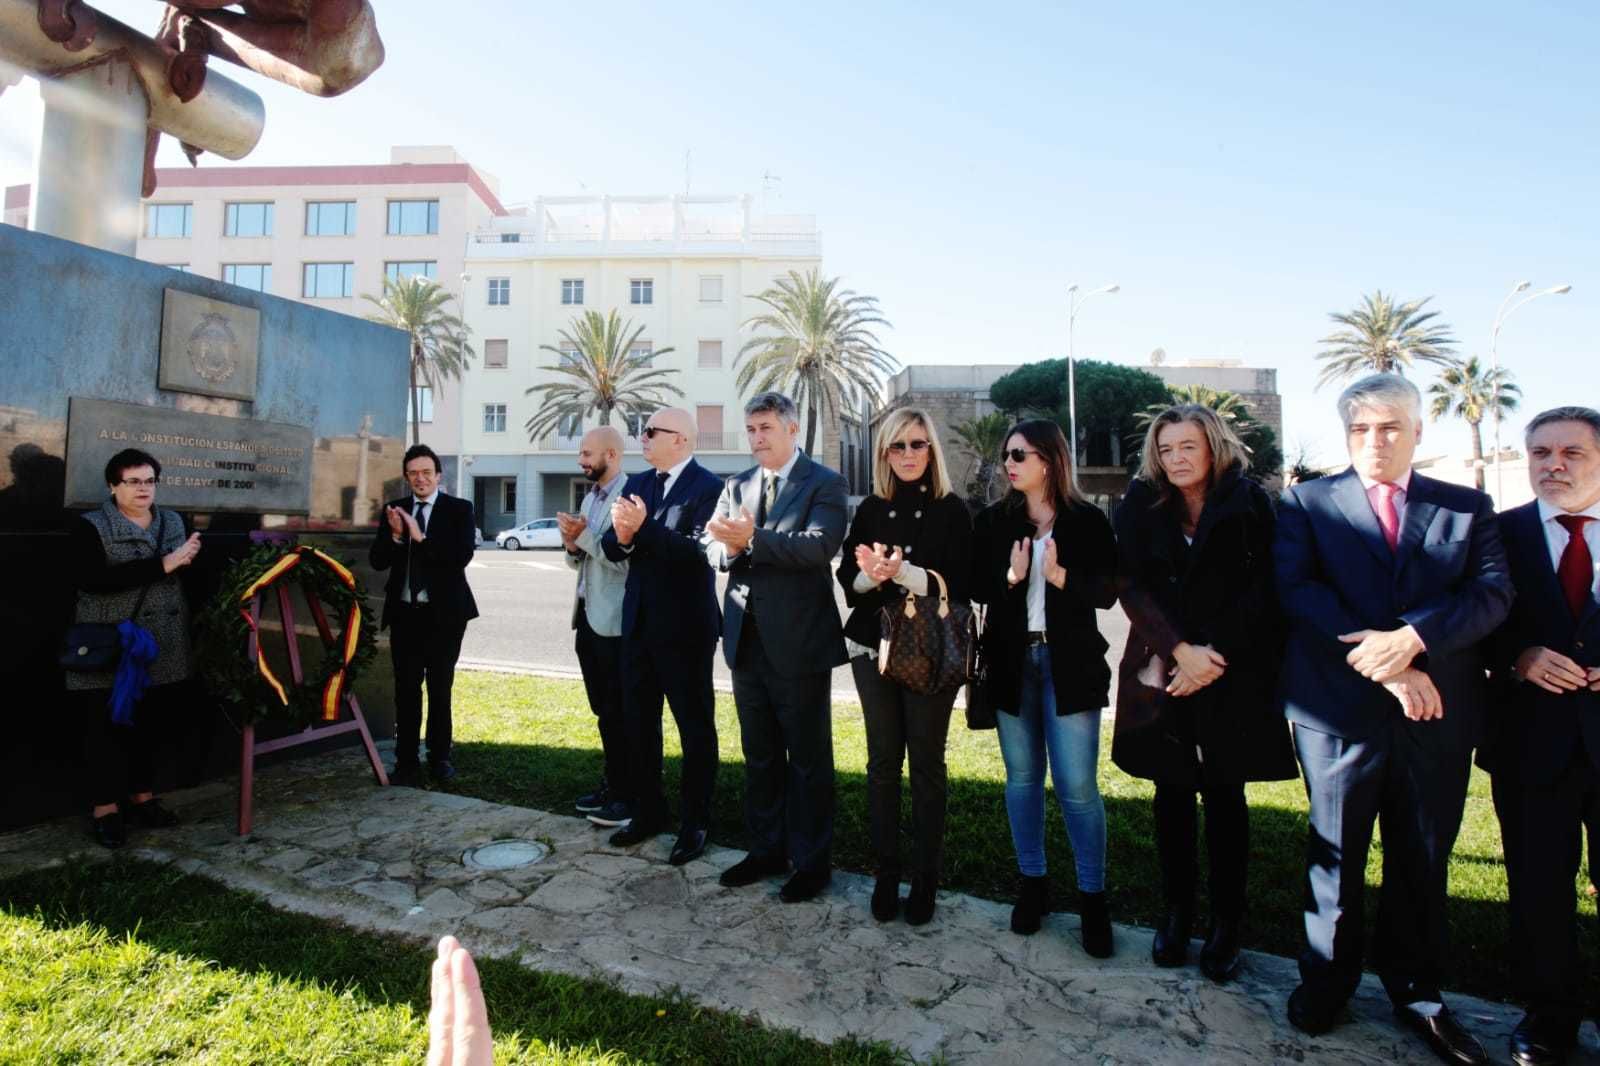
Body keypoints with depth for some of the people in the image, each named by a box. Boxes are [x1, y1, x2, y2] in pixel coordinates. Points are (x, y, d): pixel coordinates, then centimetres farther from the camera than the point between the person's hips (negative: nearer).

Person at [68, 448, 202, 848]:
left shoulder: (173, 522, 12)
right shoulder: (90, 527, -4)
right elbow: (91, 579, -21)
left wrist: (191, 558, -1)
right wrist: (163, 564, -25)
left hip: (163, 650, 5)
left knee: (155, 725, 10)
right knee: (109, 730, 2)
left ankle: (142, 795, 27)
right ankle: (105, 807, 16)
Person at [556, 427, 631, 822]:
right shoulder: (589, 498, 15)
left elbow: (627, 559, -22)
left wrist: (584, 536, -19)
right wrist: (571, 543, -3)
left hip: (615, 621, -9)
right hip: (588, 615, 9)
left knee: (619, 712, 0)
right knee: (603, 710, 17)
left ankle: (629, 795, 12)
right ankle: (611, 785, 30)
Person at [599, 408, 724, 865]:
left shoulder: (708, 487, -13)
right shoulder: (636, 484, 10)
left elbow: (698, 551, -25)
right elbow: (611, 546, 5)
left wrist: (644, 527, -30)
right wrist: (621, 536, -17)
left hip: (685, 625, -7)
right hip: (639, 621, 8)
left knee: (695, 725, 7)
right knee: (637, 721, 17)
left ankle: (695, 822, 21)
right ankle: (647, 810, 34)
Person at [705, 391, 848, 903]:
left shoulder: (824, 483, -7)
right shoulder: (736, 487, 11)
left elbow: (821, 545, -22)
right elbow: (713, 552, 4)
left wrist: (753, 539, -29)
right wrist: (731, 546, -19)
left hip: (798, 640, -6)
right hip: (747, 639, 6)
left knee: (808, 758, 7)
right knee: (759, 755, 18)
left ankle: (813, 861, 23)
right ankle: (767, 849, 34)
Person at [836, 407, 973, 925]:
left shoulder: (951, 509, -2)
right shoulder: (871, 509, 8)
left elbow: (957, 584, -10)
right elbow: (848, 576, 6)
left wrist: (901, 572, -22)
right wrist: (871, 575, -15)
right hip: (874, 647, 3)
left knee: (926, 762, 5)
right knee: (882, 760, 8)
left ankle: (926, 877, 20)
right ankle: (885, 872, 22)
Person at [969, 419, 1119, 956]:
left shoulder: (1088, 521, -2)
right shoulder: (992, 520, 4)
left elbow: (1106, 592, -5)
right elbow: (976, 587, -1)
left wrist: (1059, 576, -22)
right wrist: (1010, 576, -20)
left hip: (1070, 664, -2)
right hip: (1011, 662, 3)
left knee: (1077, 785, -1)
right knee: (1022, 777, 12)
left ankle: (1093, 896, 17)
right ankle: (1032, 883, 28)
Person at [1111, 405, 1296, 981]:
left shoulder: (1248, 502, -1)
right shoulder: (1141, 504, 2)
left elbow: (1262, 587, -6)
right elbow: (1131, 584, -5)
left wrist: (1216, 656, -13)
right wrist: (1181, 650, -14)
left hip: (1234, 673, -1)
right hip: (1162, 670, 2)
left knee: (1224, 794, 6)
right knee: (1172, 792, 9)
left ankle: (1225, 922, 19)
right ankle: (1176, 911, 22)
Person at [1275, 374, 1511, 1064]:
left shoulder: (1468, 507, 9)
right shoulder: (1307, 503, 3)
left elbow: (1492, 593, -4)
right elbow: (1296, 589, -10)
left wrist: (1413, 637, -20)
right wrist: (1383, 663, -16)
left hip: (1438, 711, 2)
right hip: (1340, 705, -2)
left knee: (1423, 857, 14)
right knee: (1336, 852, 10)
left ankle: (1416, 990, 33)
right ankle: (1326, 980, 27)